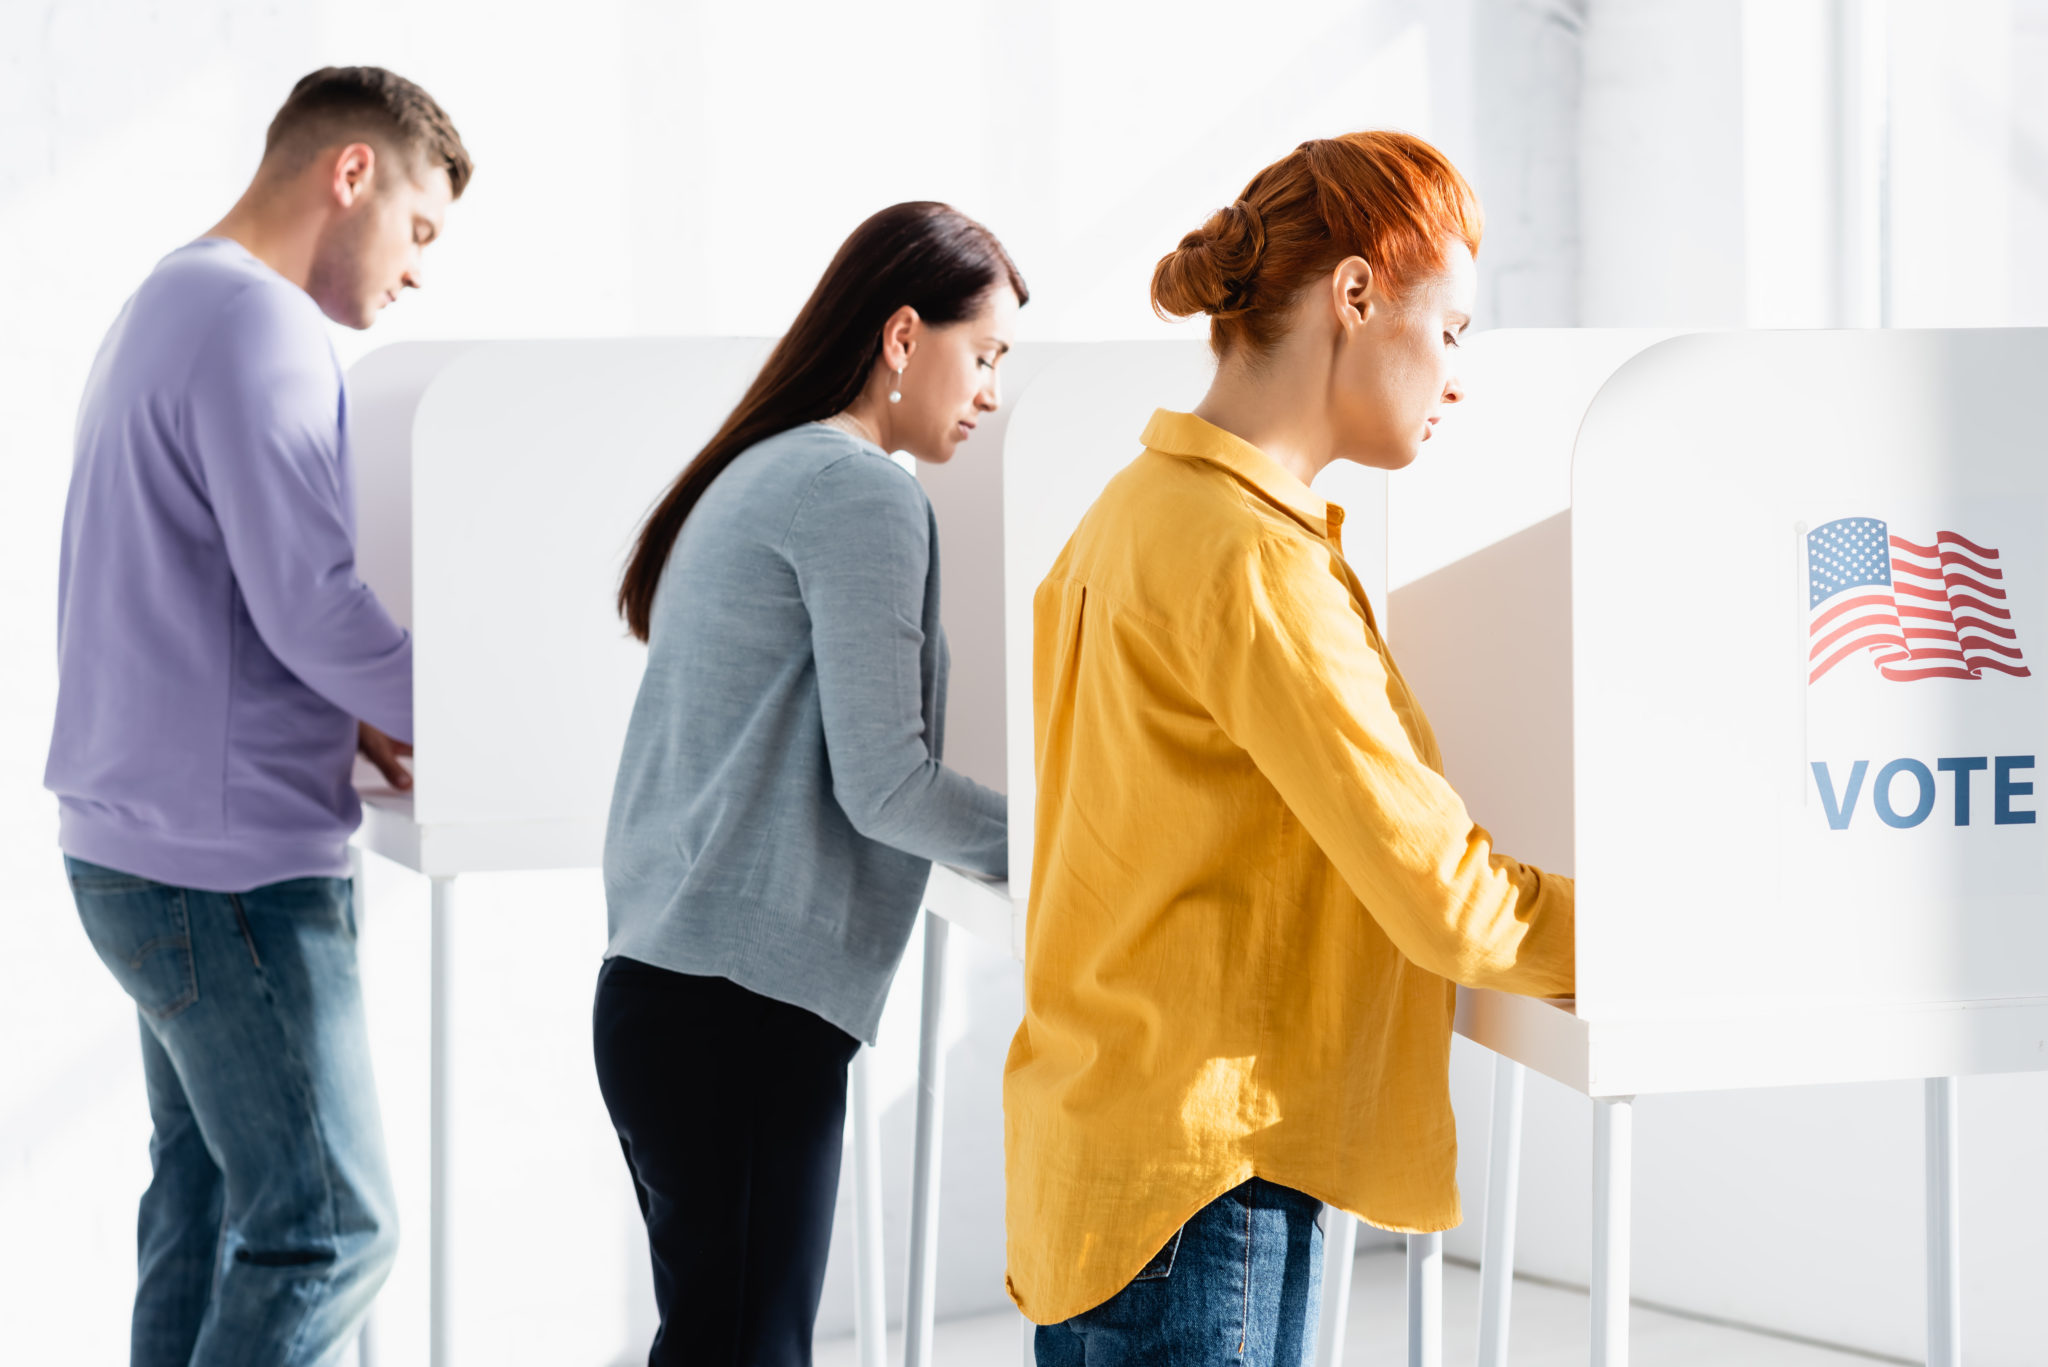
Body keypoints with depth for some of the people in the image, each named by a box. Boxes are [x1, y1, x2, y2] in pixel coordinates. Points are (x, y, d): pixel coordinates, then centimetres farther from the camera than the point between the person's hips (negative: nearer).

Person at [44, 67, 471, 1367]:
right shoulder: (262, 325, -16)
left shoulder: (167, 305, 17)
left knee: (209, 1202, 14)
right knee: (328, 1226, -6)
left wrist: (353, 721, 10)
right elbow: (313, 603, -22)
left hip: (146, 847, 10)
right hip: (233, 864, -10)